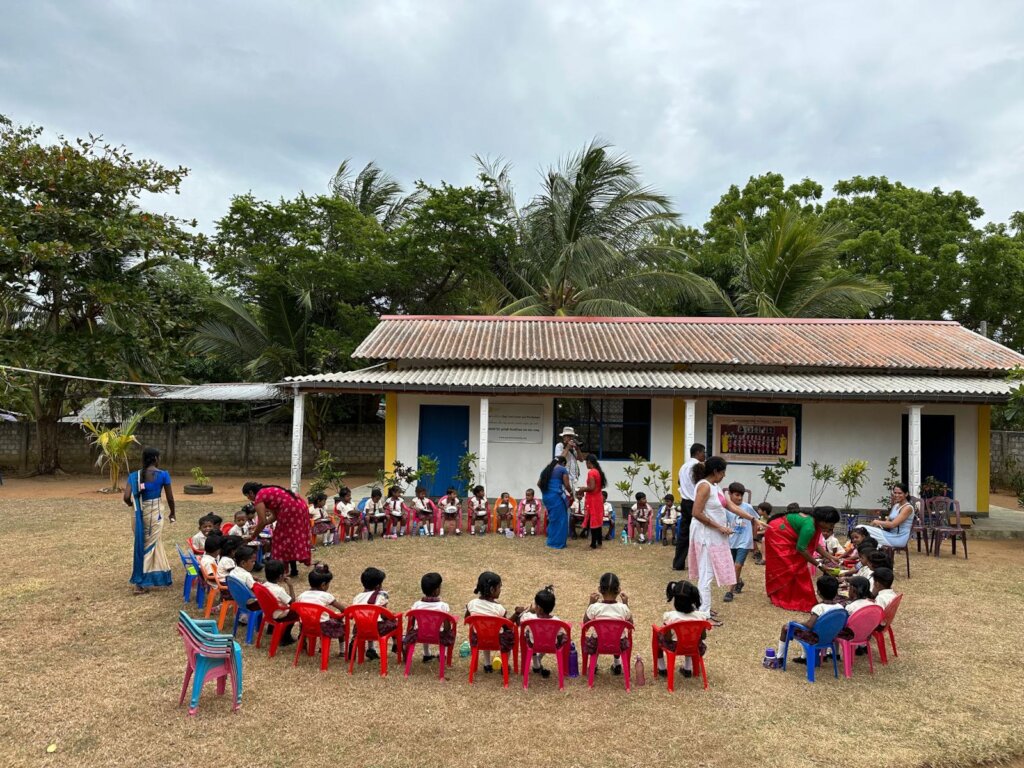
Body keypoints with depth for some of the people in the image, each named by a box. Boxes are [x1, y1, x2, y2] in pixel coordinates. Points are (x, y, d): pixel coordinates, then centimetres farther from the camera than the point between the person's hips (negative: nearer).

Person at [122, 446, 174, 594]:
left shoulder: (134, 475, -2)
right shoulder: (163, 475, -9)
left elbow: (126, 497, -9)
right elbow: (170, 498, -3)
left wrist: (132, 505, 14)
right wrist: (172, 513, 14)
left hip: (139, 514, 3)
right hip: (155, 513, -3)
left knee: (140, 545, 17)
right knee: (150, 546, 8)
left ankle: (140, 579, 26)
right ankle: (140, 583, 11)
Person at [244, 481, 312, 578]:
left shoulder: (259, 497, -1)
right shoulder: (268, 492, 24)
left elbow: (262, 521, -5)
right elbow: (275, 516, 21)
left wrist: (253, 536, 9)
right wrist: (258, 528, 25)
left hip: (290, 510, -9)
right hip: (299, 508, 9)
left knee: (283, 538, 4)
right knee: (292, 538, 17)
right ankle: (293, 569, 24)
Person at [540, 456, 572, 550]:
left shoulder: (546, 469, 17)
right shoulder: (562, 469, -1)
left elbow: (539, 483, 18)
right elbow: (567, 485, -6)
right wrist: (571, 493, 11)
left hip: (546, 496, 7)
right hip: (556, 496, -7)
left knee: (552, 519, 18)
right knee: (560, 519, 3)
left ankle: (551, 541, 22)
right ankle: (558, 543, 5)